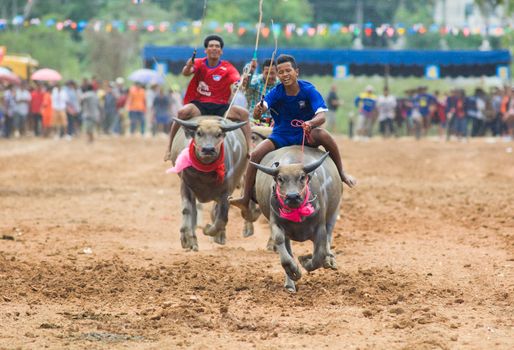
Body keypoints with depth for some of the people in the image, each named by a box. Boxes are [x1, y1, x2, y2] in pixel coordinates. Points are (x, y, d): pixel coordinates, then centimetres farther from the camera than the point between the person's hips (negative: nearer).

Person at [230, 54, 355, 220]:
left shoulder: (308, 90, -16)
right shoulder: (276, 93, -11)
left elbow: (321, 115, -26)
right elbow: (262, 106, -29)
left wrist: (311, 123, -49)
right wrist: (258, 111, -54)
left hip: (305, 134, -2)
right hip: (281, 136, 2)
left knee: (323, 135, -35)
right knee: (256, 154, -21)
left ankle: (341, 173, -17)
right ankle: (245, 200, -16)